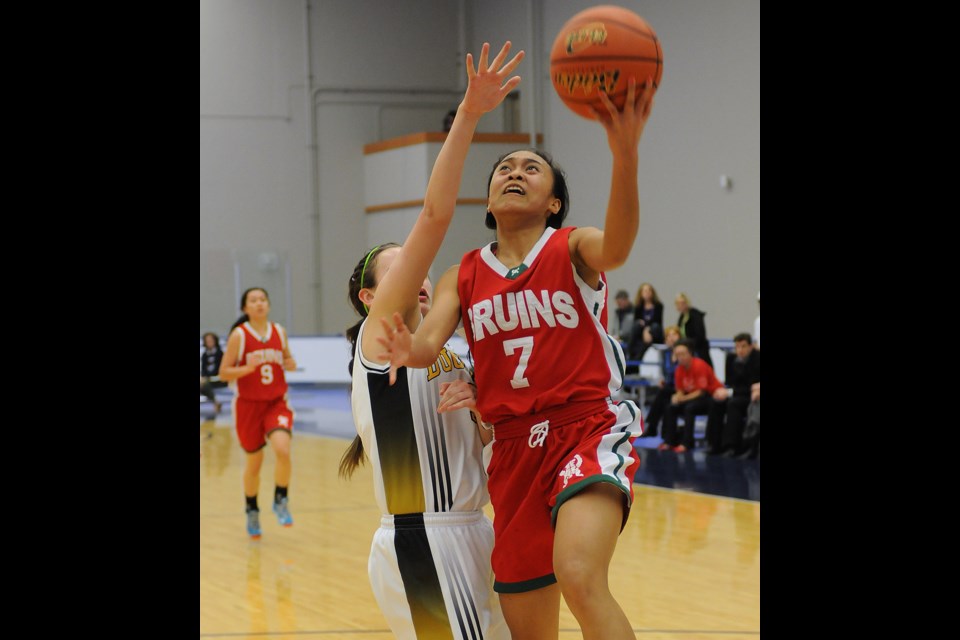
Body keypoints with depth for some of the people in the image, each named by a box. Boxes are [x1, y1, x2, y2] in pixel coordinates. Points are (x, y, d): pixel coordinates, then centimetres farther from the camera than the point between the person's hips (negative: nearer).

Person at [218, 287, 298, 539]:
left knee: (283, 450, -23)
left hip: (277, 402, 2)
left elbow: (287, 359, 18)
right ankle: (252, 511, 32)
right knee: (254, 462, 9)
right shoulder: (239, 335, -9)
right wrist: (248, 368, -26)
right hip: (248, 405, -2)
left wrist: (291, 364, -6)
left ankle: (281, 501, -1)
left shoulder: (279, 332, 1)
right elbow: (224, 373, -9)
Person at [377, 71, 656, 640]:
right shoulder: (464, 276, 11)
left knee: (580, 578, -32)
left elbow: (616, 247, -25)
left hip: (589, 428, -5)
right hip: (515, 448, 5)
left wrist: (626, 155, -43)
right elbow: (429, 337, -6)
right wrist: (411, 352, -32)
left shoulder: (573, 249, 0)